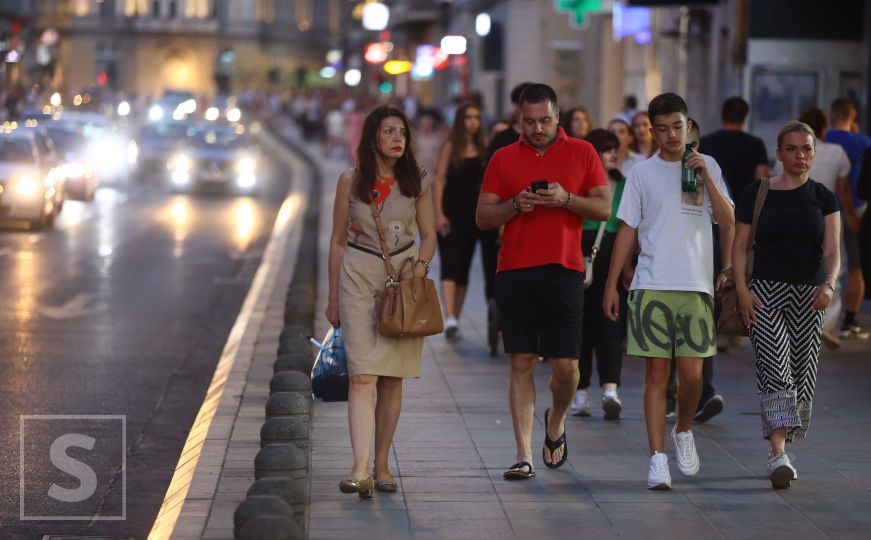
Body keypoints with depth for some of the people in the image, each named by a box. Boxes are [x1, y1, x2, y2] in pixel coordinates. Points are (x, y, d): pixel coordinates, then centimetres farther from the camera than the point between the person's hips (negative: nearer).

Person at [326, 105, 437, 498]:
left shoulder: (417, 182, 4)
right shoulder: (351, 181, 1)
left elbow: (428, 234, 11)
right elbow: (338, 241, 7)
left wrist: (419, 269, -8)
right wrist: (333, 298, 8)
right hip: (358, 277, -2)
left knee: (393, 377, 4)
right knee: (362, 374, -13)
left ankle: (381, 466, 14)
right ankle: (360, 470, -22)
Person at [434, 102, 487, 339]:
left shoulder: (482, 148, 10)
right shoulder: (450, 147, -3)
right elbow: (439, 180, -6)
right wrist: (438, 213, -14)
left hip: (473, 213, 5)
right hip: (451, 212, -5)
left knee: (464, 267, 8)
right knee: (450, 264, -14)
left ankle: (455, 320, 14)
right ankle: (449, 318, -25)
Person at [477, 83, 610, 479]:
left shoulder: (582, 153, 8)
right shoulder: (503, 159, 10)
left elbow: (604, 208, 5)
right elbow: (483, 217, 8)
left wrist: (566, 199, -11)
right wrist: (516, 204, -10)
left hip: (564, 272, 0)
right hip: (514, 272, 1)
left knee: (566, 365, -2)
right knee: (522, 364, -1)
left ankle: (556, 421, 30)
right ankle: (524, 456, 0)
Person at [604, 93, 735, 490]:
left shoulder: (708, 167, 8)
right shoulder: (642, 174, 6)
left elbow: (728, 224, 2)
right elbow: (627, 231, 8)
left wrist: (707, 179, -9)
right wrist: (611, 284, 5)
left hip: (696, 285, 1)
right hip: (651, 286, -1)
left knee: (691, 373, -2)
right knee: (656, 372, -2)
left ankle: (683, 431, 26)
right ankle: (657, 458, 0)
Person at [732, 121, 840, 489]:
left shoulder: (823, 198, 6)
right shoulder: (756, 194, 4)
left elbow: (832, 251, -3)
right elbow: (739, 245, 4)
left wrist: (828, 284, -23)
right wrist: (741, 289, -10)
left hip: (807, 294, 2)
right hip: (764, 291, -2)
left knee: (802, 373, 4)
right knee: (774, 367, -16)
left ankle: (781, 449, 19)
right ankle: (779, 454, -25)